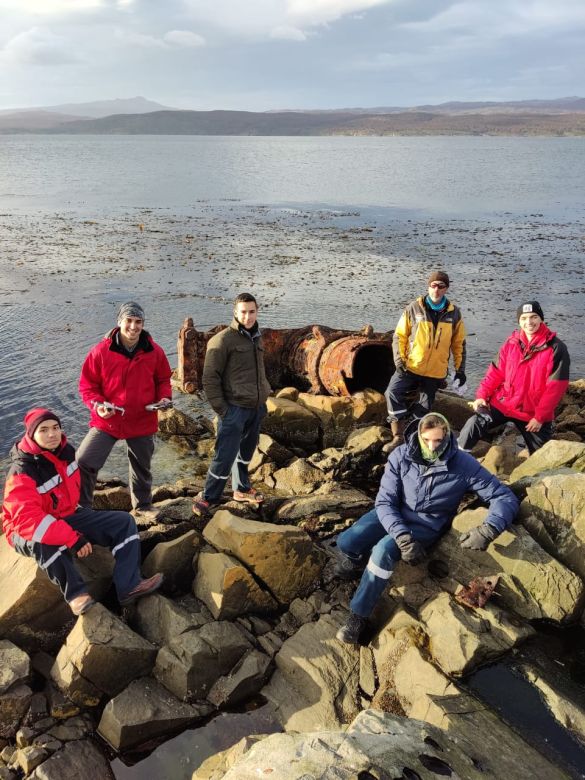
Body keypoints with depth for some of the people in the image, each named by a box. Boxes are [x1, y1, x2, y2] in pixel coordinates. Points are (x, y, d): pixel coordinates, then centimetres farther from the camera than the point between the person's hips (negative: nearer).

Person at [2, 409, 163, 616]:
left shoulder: (65, 451, -4)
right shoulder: (22, 472, -27)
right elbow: (28, 520, -37)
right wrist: (73, 539, -39)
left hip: (68, 517, 7)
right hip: (29, 532, -7)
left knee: (124, 522, -4)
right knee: (46, 542, -44)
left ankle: (128, 586, -15)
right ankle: (76, 595, -26)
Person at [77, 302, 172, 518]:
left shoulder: (154, 351, -5)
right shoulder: (102, 350, -12)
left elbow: (163, 380, 10)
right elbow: (87, 383, -4)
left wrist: (164, 397, -9)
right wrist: (97, 404, -21)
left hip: (143, 422, 2)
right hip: (107, 420, -2)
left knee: (142, 467, 20)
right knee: (83, 462, -10)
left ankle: (143, 506, 43)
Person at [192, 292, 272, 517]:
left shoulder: (256, 338, 12)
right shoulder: (223, 340, -12)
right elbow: (210, 377, -13)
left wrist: (264, 396, 16)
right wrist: (220, 408, -16)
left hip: (256, 408, 7)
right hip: (234, 409, -7)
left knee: (245, 452, 20)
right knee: (225, 456, -6)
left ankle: (242, 489, 36)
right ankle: (207, 498, 7)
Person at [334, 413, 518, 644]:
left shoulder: (463, 464, -18)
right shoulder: (401, 456, -15)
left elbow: (505, 497, -15)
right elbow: (385, 501, -15)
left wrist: (488, 530, -34)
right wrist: (403, 537, -31)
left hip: (426, 526, -2)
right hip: (392, 516, 2)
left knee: (384, 550, -31)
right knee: (346, 542, -22)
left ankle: (358, 616, -13)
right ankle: (358, 560, 17)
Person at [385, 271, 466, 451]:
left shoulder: (454, 313, 2)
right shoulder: (414, 308, -4)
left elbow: (459, 343, 10)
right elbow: (399, 335, 1)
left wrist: (460, 370, 8)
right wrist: (399, 360, -10)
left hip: (436, 372, 1)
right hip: (410, 367, -1)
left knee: (424, 407, 4)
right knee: (393, 392, -20)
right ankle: (398, 436, -14)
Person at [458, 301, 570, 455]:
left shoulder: (556, 348, -12)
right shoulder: (511, 343, 1)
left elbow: (555, 387, -14)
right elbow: (496, 372, 4)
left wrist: (540, 416, -15)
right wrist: (482, 395, -9)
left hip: (534, 413, -2)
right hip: (502, 404, 2)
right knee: (473, 425, -19)